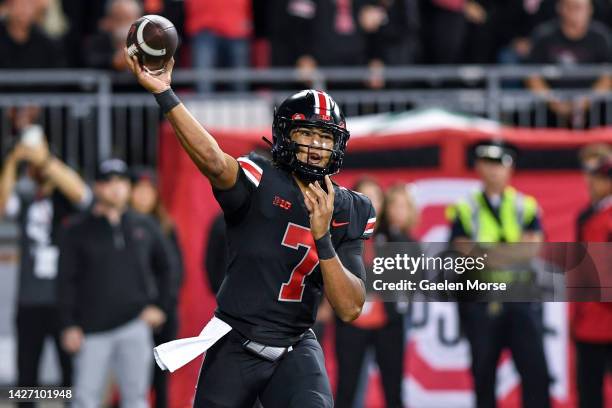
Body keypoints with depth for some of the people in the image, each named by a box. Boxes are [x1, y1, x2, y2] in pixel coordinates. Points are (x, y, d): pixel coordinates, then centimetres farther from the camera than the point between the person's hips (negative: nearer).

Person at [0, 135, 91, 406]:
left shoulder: (65, 198, 2)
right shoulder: (24, 199, 9)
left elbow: (80, 192, -20)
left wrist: (44, 159, -28)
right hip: (30, 301, 3)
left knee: (73, 373, -4)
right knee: (26, 374, 5)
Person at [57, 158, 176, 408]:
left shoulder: (145, 227, 13)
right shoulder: (77, 231, 4)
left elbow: (166, 268, 23)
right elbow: (66, 282, 1)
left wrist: (160, 306, 10)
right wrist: (69, 326, -7)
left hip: (135, 325, 2)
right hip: (92, 331, -2)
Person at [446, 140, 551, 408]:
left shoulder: (525, 207, 10)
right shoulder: (465, 210, 6)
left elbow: (534, 244, -2)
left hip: (521, 299, 1)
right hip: (480, 301, -1)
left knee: (535, 370, -8)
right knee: (483, 373, 4)